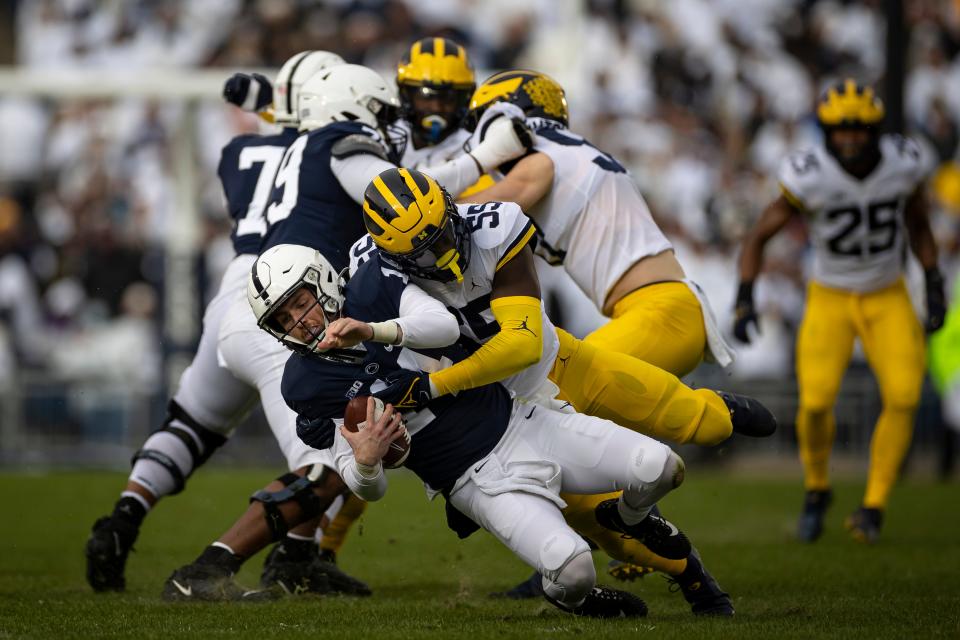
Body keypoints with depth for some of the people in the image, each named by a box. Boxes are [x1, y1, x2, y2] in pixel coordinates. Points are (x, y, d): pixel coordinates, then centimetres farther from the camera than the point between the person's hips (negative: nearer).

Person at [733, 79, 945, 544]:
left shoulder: (903, 163, -16)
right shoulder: (810, 178, -24)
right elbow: (758, 238, -12)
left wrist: (935, 288, 1)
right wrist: (744, 301, -23)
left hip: (888, 300, 2)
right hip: (830, 301, -2)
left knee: (903, 398, -18)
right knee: (816, 402, -18)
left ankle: (873, 507, -3)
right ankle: (817, 489, 13)